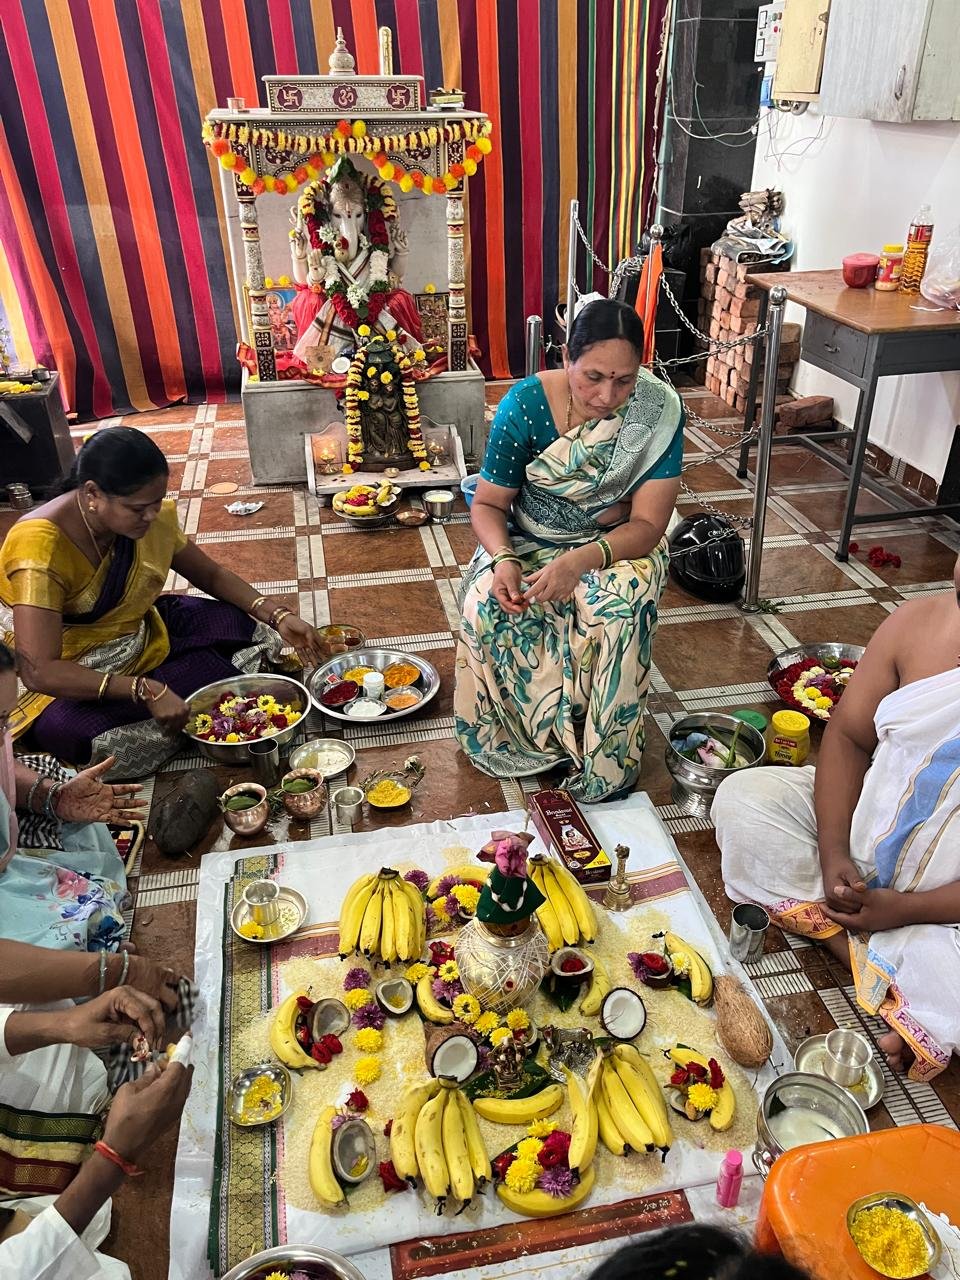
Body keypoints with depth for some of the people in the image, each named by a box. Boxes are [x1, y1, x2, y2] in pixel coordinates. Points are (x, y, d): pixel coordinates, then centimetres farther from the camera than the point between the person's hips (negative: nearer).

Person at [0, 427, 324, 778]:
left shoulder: (153, 517, -11)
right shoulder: (40, 546, -30)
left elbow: (211, 575, 4)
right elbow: (39, 672, -35)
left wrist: (279, 615, -11)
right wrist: (146, 691, -40)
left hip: (142, 638, 5)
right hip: (71, 681, -5)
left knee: (242, 625, -13)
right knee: (66, 731, -38)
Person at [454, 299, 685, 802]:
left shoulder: (659, 410, -20)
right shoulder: (525, 404, -19)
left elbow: (648, 525, -21)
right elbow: (488, 503, -9)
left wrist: (581, 559, -40)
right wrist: (503, 558, -30)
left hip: (616, 543, -1)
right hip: (528, 540, 1)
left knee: (620, 612, -34)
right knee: (486, 608, -28)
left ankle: (603, 761, -14)